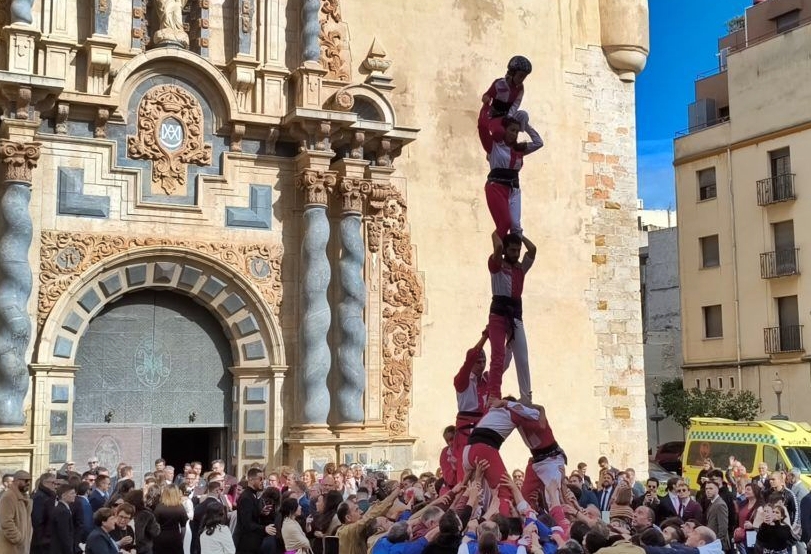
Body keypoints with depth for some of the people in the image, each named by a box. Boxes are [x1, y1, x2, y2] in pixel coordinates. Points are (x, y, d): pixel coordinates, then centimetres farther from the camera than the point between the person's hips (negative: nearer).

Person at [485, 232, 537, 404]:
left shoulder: (521, 268, 16)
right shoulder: (496, 265, 2)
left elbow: (532, 249, 2)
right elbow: (498, 247, -17)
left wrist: (519, 235, 14)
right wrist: (496, 234, 2)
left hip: (516, 316, 5)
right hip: (498, 315, -5)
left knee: (522, 359, 3)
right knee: (498, 357, -13)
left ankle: (526, 398, 7)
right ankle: (493, 396, -15)